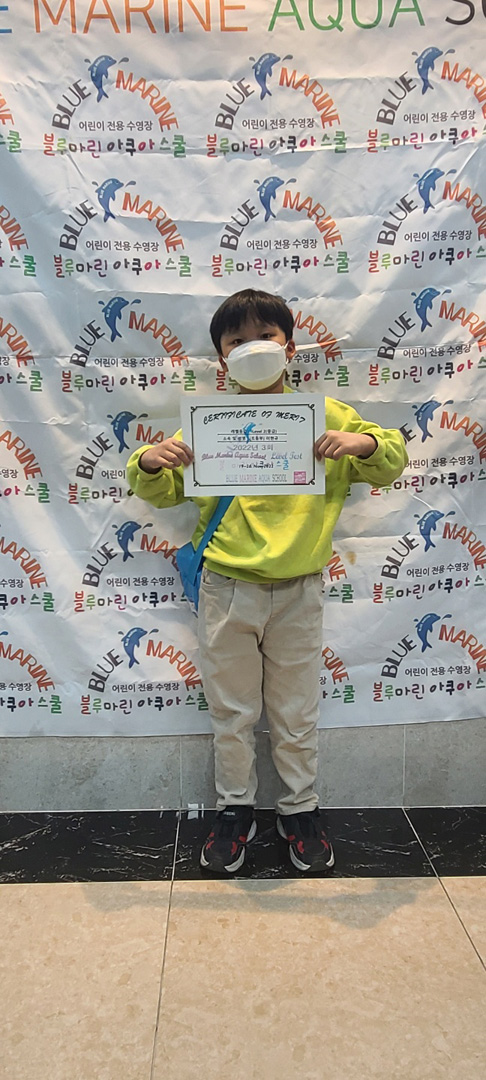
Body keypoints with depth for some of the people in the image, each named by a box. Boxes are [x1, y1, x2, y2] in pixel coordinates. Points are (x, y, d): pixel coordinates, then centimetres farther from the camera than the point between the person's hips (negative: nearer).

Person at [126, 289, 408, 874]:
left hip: (297, 592, 0)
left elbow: (390, 464, 5)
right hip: (227, 591, 1)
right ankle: (235, 809, 34)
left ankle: (299, 810, 35)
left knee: (297, 715, 14)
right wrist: (149, 462, -14)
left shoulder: (324, 414, 1)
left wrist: (364, 442, -17)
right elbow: (162, 491, 9)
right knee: (231, 714, 14)